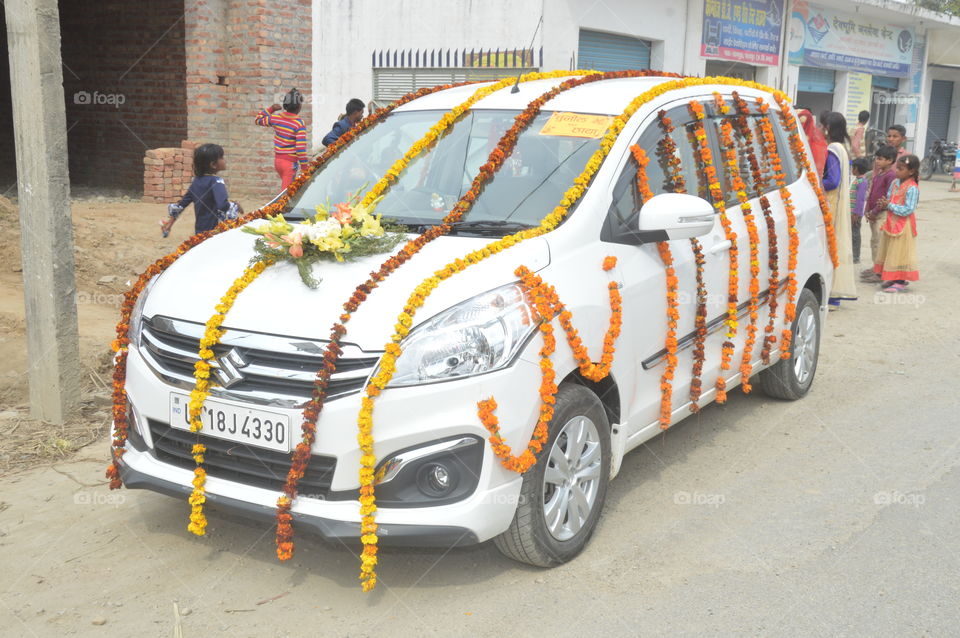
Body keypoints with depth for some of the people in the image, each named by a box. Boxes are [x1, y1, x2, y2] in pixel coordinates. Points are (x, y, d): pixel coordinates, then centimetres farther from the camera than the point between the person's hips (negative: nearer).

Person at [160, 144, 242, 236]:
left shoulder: (196, 181, 8)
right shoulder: (216, 181, -14)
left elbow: (181, 204, 15)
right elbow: (223, 205, -31)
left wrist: (169, 224, 24)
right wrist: (236, 206, -11)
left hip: (199, 231, 8)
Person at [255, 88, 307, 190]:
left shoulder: (275, 118, 0)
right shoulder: (299, 124, -16)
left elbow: (258, 119, 20)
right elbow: (301, 148, -20)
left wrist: (271, 109, 18)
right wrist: (304, 167, -11)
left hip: (277, 160, 7)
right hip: (290, 162, -7)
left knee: (285, 185, 25)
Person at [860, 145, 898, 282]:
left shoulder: (891, 175, -13)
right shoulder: (878, 174, 15)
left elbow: (888, 197, -18)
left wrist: (875, 212, -16)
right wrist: (867, 210, 9)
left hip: (883, 214, -9)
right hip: (873, 214, 9)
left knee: (880, 242, -9)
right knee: (874, 241, 16)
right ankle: (875, 267, 27)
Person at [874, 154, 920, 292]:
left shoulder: (912, 188, -18)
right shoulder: (895, 183, 6)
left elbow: (908, 210, -22)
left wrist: (890, 206, -20)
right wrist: (885, 203, -9)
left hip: (903, 226, -8)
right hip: (891, 223, 8)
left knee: (900, 252, -1)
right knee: (889, 251, 14)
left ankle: (901, 281, 8)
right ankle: (891, 277, 26)